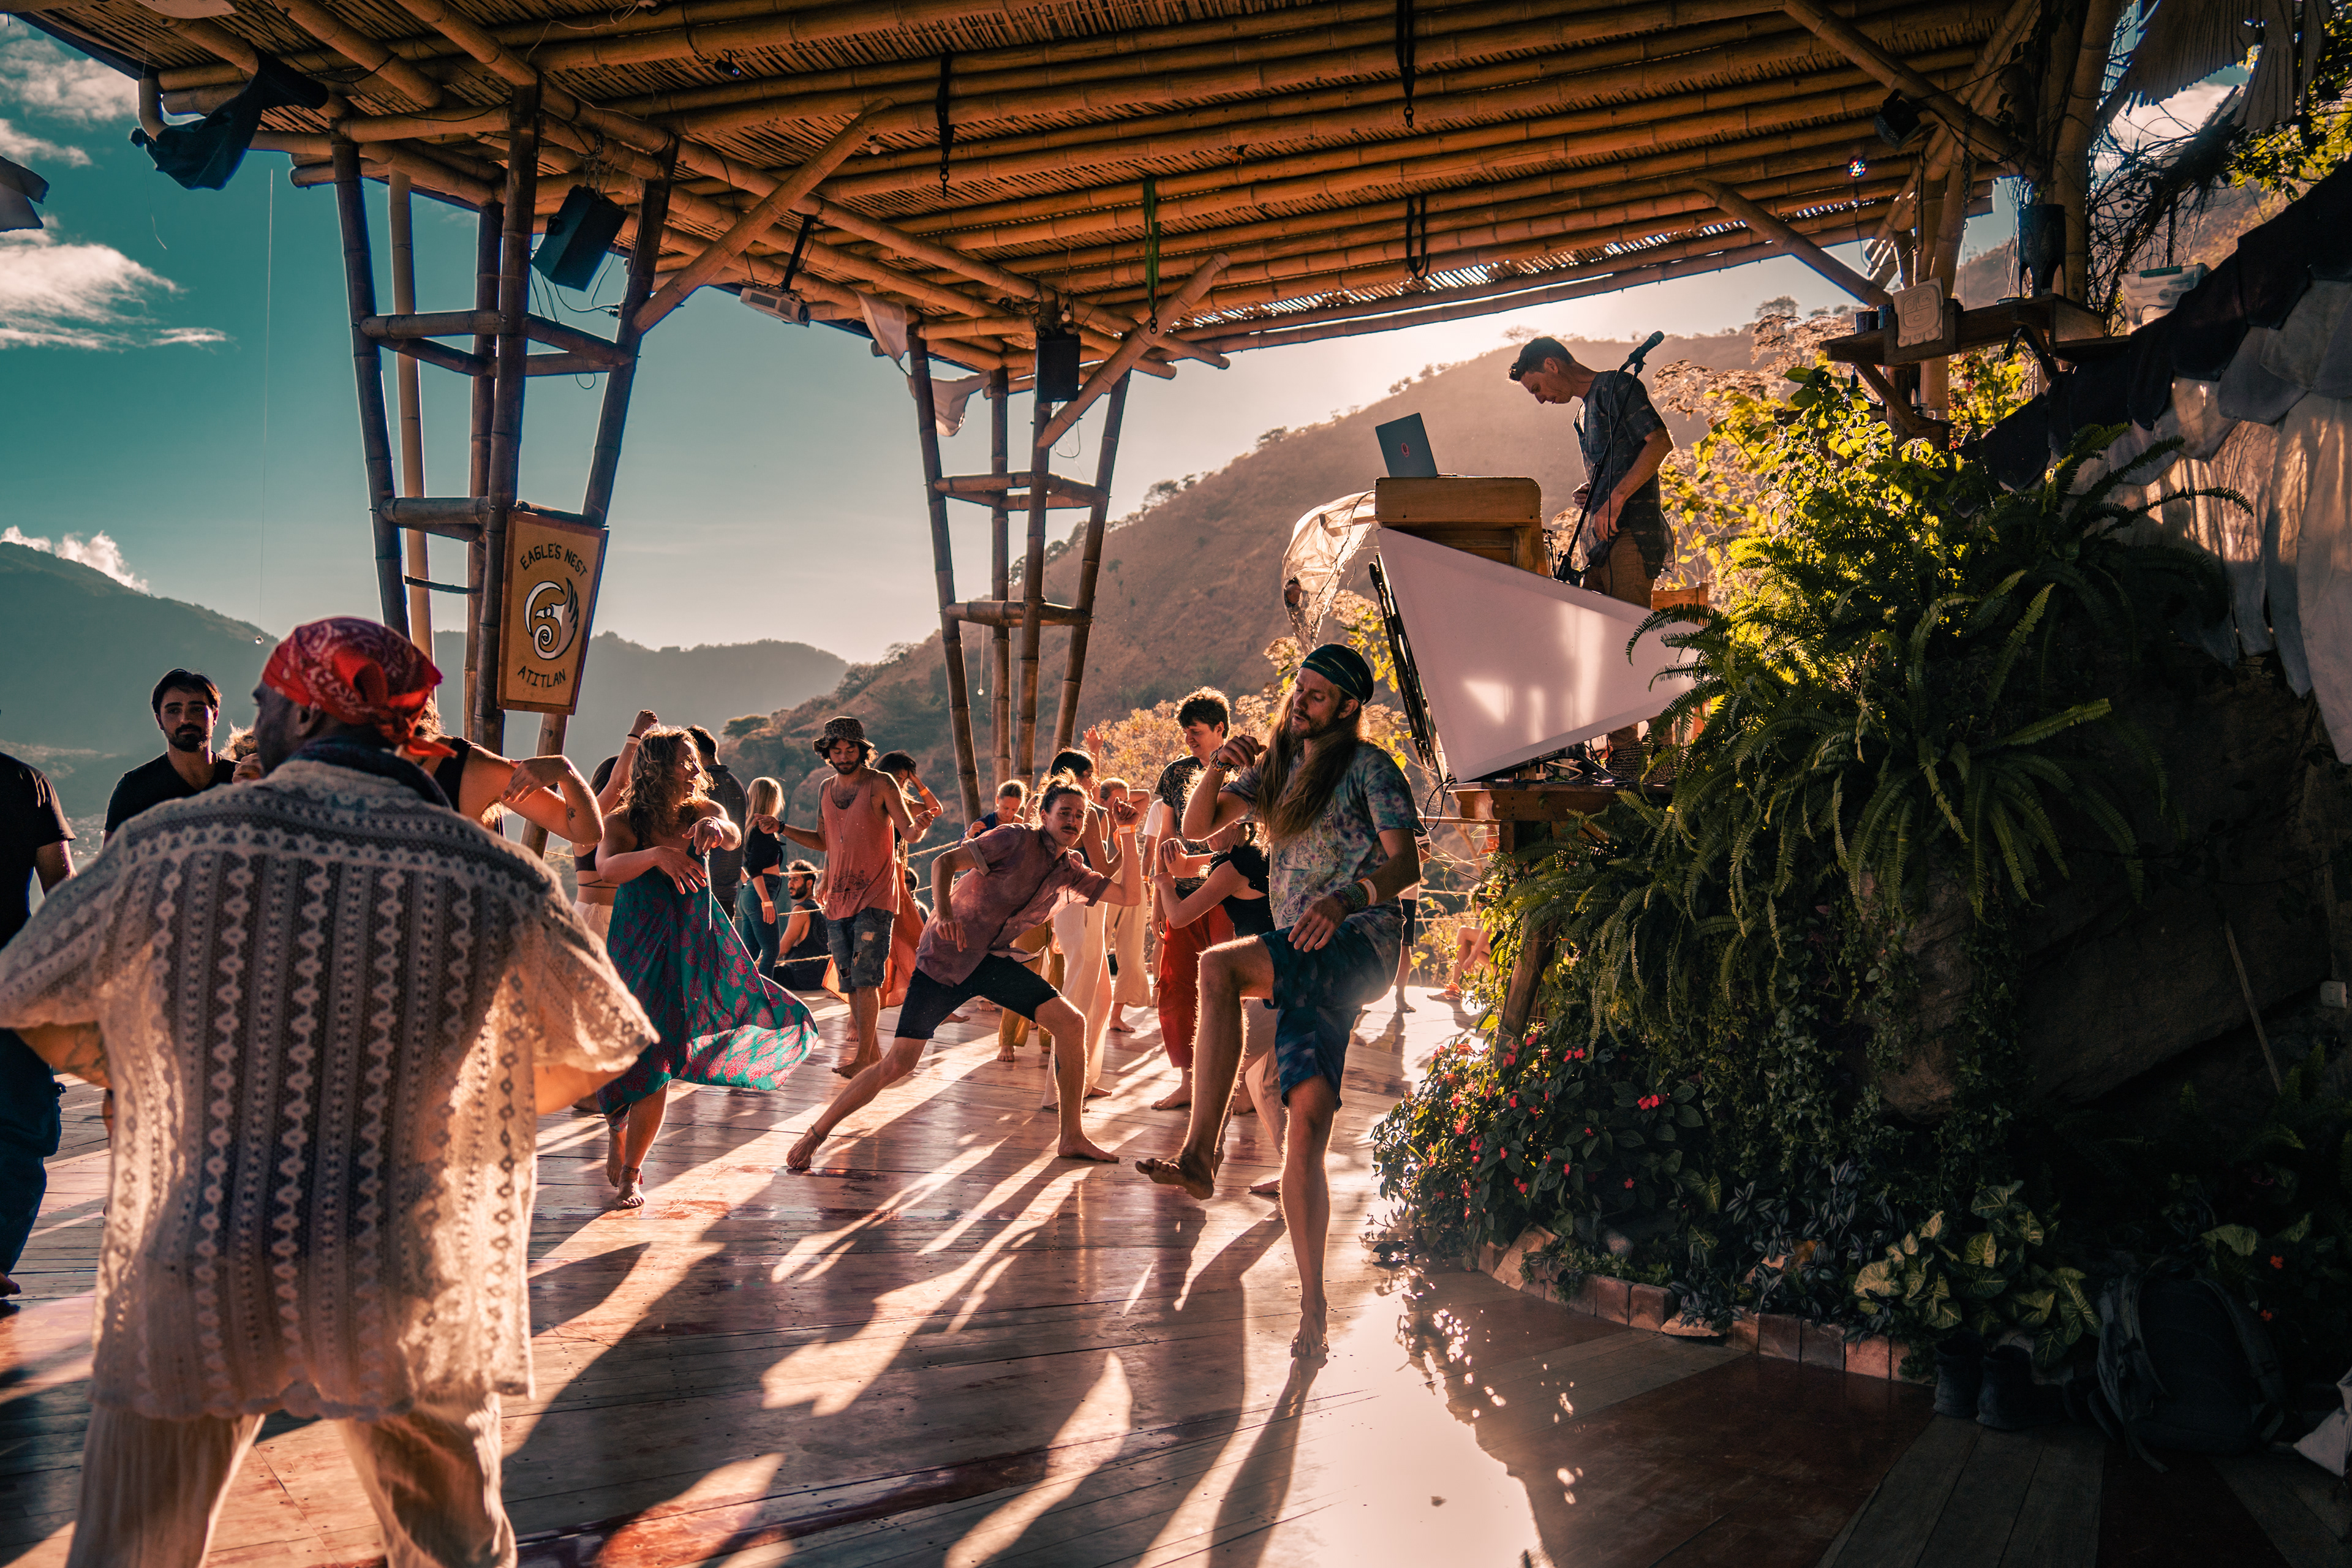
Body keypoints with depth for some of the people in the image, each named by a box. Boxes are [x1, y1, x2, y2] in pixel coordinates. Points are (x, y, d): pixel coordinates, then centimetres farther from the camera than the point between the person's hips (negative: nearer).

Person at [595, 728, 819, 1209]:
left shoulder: (701, 812, 0)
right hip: (640, 950, -3)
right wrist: (656, 855, -47)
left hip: (696, 947, 3)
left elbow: (733, 835, -22)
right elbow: (607, 868, -28)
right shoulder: (622, 824, -8)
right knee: (641, 1061, -2)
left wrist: (714, 827, -46)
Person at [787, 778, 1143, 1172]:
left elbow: (1130, 894, 5)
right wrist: (944, 914, -37)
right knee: (898, 1063, -12)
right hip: (945, 957, -6)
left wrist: (1128, 835, -3)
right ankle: (815, 1134, 7)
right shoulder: (1017, 840, -13)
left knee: (1071, 1023, -9)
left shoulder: (1071, 872, 7)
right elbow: (944, 862, -20)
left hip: (993, 960, 6)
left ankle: (1073, 1139, 2)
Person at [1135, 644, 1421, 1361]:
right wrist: (1216, 767, -5)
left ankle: (1199, 1154, -30)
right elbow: (1195, 826, 14)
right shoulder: (1274, 767, 19)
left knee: (1218, 966, -30)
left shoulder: (1369, 765, 1)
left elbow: (1407, 863, -9)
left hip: (1357, 945, -5)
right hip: (1300, 960, 5)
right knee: (1305, 1125, -3)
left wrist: (1346, 898, -28)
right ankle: (1313, 1308, 0)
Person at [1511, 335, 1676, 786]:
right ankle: (1622, 756, 8)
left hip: (1633, 534, -9)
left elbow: (1660, 442, -14)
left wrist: (1615, 499, -19)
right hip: (1601, 542, 9)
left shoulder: (1617, 386, -1)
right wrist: (1590, 493, 9)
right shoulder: (1588, 409, 26)